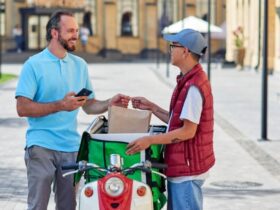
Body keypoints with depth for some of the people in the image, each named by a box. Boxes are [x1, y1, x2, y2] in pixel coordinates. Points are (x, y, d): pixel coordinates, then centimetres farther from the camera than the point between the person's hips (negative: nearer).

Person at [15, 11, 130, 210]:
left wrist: (109, 103, -3)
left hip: (71, 147, 5)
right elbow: (22, 108, -11)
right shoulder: (34, 64, -4)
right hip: (41, 146, -5)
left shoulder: (80, 65, 13)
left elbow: (89, 105, 17)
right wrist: (60, 105, -18)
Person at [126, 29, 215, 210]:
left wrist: (150, 140, -19)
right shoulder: (189, 80, 13)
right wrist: (151, 107, 12)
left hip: (187, 168, -10)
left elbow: (188, 131, -21)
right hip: (184, 166, 10)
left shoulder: (192, 86, -20)